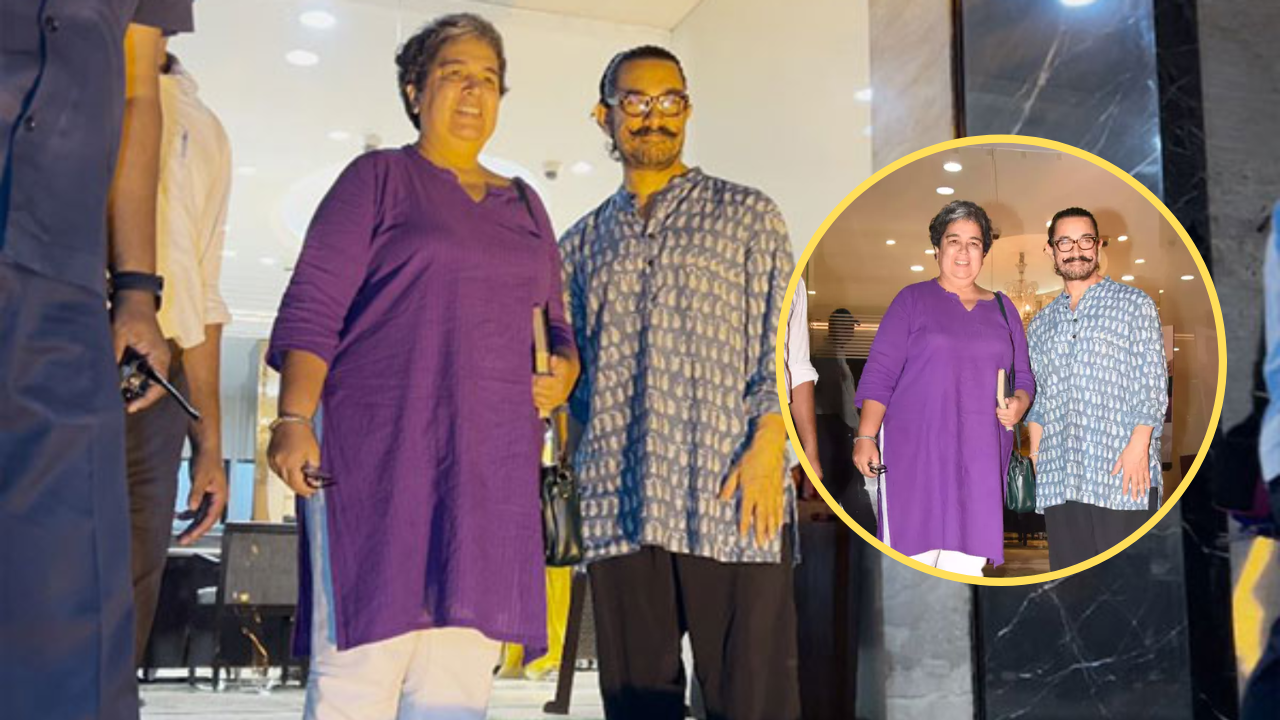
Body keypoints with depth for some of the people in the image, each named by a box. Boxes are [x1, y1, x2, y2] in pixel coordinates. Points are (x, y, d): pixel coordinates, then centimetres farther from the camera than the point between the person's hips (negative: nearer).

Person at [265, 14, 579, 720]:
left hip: (491, 468, 5)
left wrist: (564, 370, 4)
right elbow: (312, 307, -2)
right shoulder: (380, 178, 7)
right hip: (379, 450, -4)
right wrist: (294, 419, -14)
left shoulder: (524, 205, 22)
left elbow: (557, 327, 27)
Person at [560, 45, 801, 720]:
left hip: (732, 499, -3)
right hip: (619, 505, 3)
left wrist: (768, 445, -11)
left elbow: (782, 339, 1)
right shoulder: (582, 242, 19)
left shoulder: (747, 214, 10)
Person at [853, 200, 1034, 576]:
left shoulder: (1002, 308, 16)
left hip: (980, 456, 4)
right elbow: (879, 372, -1)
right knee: (914, 552, -8)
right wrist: (865, 437, -9)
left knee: (967, 561, -1)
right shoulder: (913, 300, 4)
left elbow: (1022, 377, 19)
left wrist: (1018, 404, -5)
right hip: (916, 450, -3)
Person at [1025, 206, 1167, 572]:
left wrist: (1139, 445, -12)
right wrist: (1036, 456, 8)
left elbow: (1153, 383, -1)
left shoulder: (1134, 304, 6)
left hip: (1123, 473, -4)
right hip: (1058, 478, 4)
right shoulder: (1040, 325, 18)